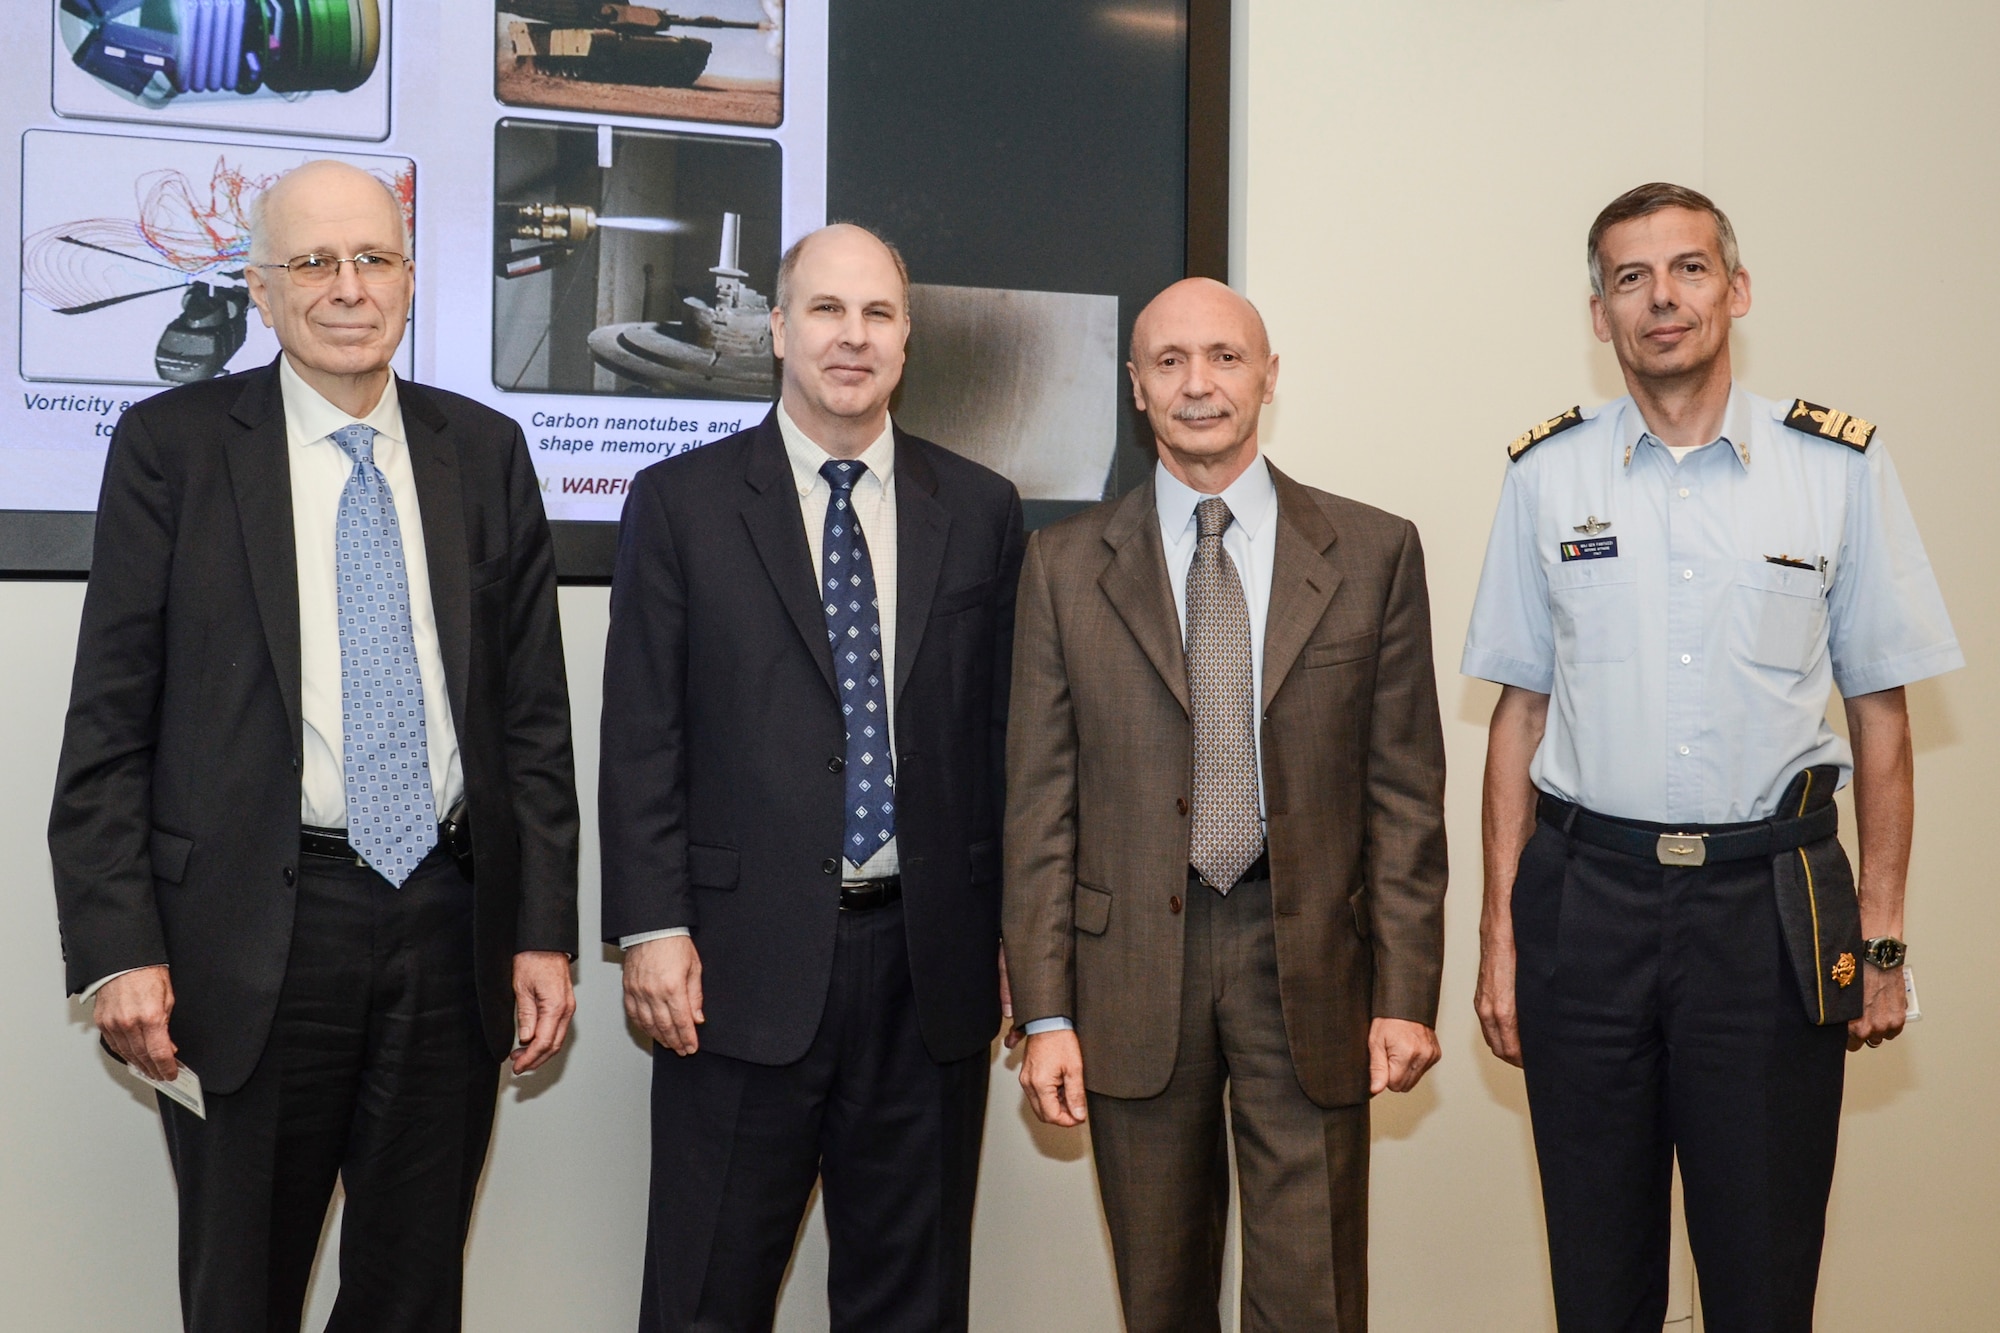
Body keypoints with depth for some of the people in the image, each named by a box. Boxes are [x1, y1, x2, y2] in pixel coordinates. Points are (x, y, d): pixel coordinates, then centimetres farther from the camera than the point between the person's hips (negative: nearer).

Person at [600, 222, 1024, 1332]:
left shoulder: (980, 510, 8)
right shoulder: (681, 502, 2)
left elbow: (1004, 729, 8)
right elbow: (640, 735, -1)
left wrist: (1017, 936, 6)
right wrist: (652, 928, -7)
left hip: (931, 961, 2)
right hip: (744, 961, -2)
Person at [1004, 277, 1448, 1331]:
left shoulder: (1373, 554, 3)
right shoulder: (1065, 565, 4)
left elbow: (1406, 793, 2)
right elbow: (1040, 802, 2)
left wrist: (1406, 993, -3)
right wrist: (1045, 1011, -3)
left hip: (1309, 966, -1)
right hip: (1130, 968, 1)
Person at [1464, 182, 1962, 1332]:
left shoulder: (1841, 466, 2)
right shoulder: (1547, 474, 4)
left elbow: (1880, 710, 4)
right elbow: (1522, 713, 7)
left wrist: (1882, 936, 0)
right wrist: (1500, 934, 3)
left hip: (1772, 900, -1)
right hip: (1588, 893, 1)